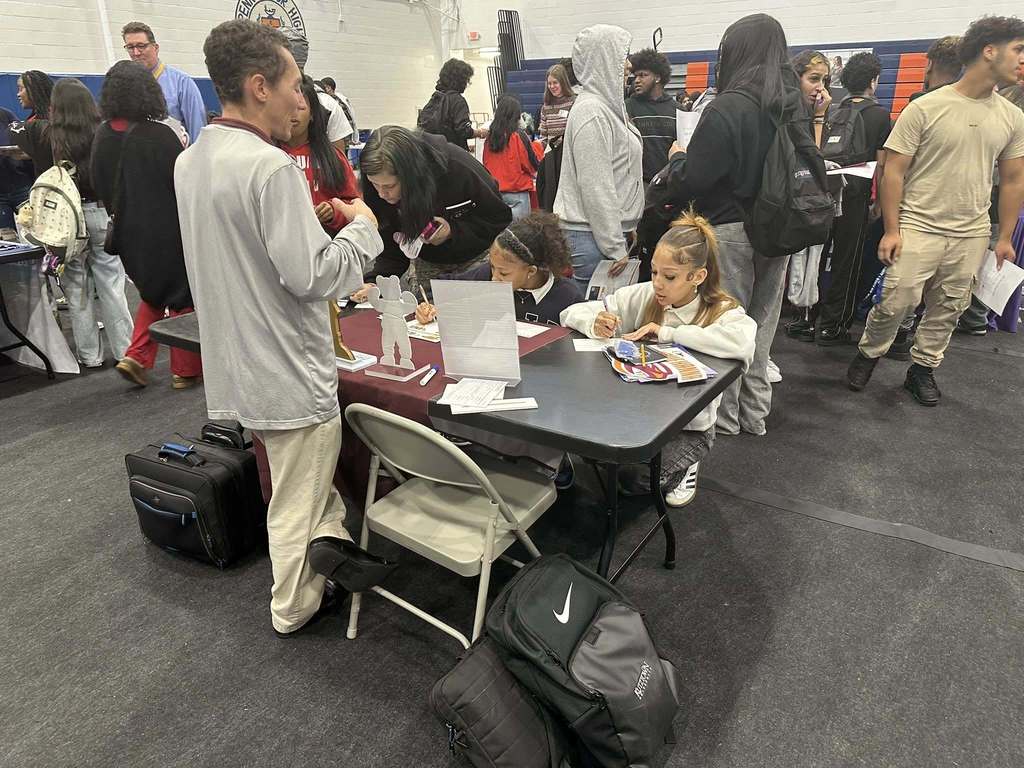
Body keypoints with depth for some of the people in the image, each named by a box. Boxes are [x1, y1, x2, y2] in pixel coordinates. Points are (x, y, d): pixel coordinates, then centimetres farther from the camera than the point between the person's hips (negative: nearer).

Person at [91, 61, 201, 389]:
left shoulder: (103, 136, 0)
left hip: (129, 230, 6)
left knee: (154, 291, 24)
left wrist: (121, 215, 21)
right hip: (167, 229, -6)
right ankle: (185, 368, 16)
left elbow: (99, 185, 8)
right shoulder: (160, 135, -19)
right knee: (182, 294, 9)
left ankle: (136, 356, 12)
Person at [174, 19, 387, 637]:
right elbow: (312, 275, -25)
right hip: (288, 367, -8)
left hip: (237, 362, 8)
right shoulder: (271, 168, -23)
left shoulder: (190, 162, 6)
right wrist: (363, 227, -9)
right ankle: (294, 610, 27)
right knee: (297, 498, 10)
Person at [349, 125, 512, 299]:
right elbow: (390, 247, -15)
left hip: (473, 256, -3)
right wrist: (375, 282, -33)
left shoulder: (457, 168, -34)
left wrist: (453, 232, -34)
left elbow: (501, 218, -23)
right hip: (426, 261, 3)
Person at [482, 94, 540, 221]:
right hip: (517, 193, -5)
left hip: (495, 191, 5)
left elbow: (485, 164, 10)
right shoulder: (519, 137, -12)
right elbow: (534, 165, -4)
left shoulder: (489, 137, 0)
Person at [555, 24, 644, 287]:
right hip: (593, 236, -9)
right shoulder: (591, 112, -14)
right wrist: (614, 247, -17)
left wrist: (626, 229, 21)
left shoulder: (606, 105, 17)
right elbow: (596, 187, -18)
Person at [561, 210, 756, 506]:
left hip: (689, 426, -3)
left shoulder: (722, 311, -14)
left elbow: (743, 343, -39)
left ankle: (684, 466, 12)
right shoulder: (642, 296, -6)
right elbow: (572, 314, -2)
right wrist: (594, 324, -27)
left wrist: (668, 332, -31)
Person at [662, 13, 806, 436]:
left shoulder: (725, 109, -18)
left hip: (731, 231, -6)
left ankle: (725, 415, 17)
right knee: (762, 323, 15)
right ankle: (755, 412, 28)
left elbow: (690, 181, -17)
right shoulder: (795, 105, 4)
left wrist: (677, 158, 3)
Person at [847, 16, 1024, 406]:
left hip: (971, 235, 5)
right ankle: (868, 353, 20)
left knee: (948, 309, 10)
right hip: (918, 227, -4)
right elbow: (893, 171, -7)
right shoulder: (925, 108, -7)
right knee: (897, 303, -5)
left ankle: (923, 369, 26)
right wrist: (891, 230, -11)